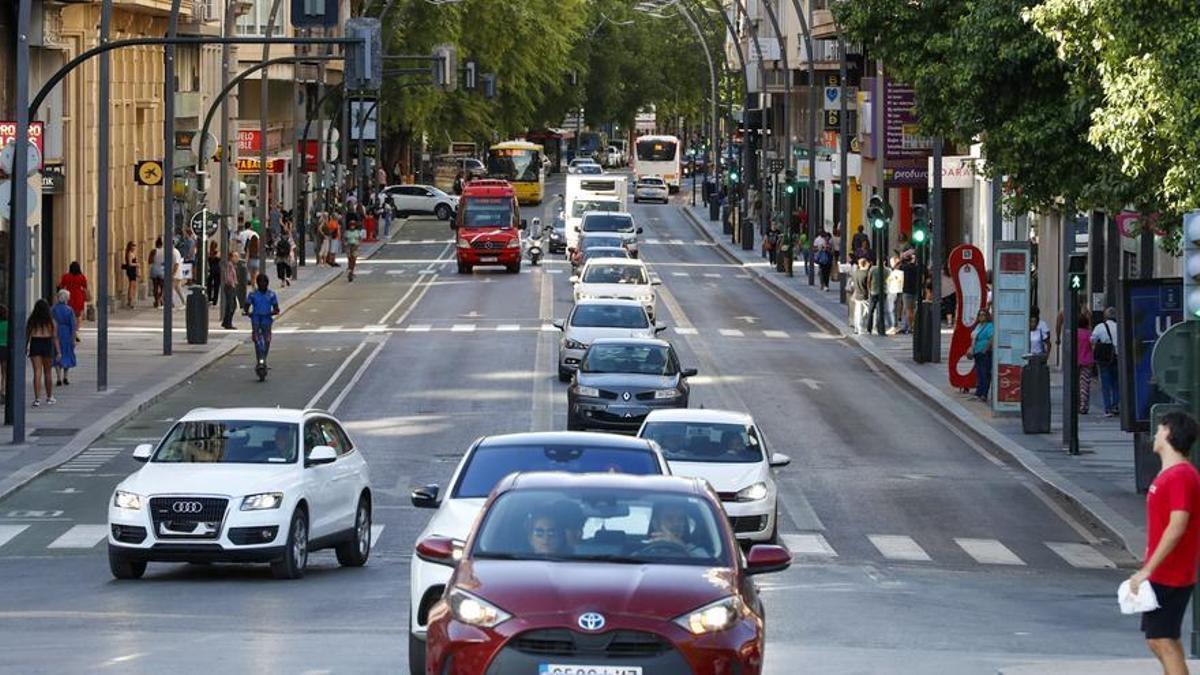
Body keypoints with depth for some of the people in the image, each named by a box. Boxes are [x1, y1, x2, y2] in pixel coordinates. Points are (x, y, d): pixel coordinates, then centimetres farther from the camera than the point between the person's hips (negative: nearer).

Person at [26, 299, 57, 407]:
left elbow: (27, 336, 1)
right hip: (47, 344, 0)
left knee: (37, 373, -2)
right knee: (47, 373, 14)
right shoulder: (50, 321, -2)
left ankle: (37, 398, -11)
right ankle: (49, 397, 25)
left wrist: (25, 348, 10)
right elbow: (54, 337, -3)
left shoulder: (31, 321, 0)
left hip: (35, 345, 0)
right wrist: (58, 351, 0)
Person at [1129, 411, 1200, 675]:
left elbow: (1176, 528, -25)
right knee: (1158, 641, 14)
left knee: (1164, 642, -10)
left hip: (1169, 578, -10)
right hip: (1161, 576, 10)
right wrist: (1148, 569, 21)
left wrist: (1147, 570, -24)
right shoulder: (1169, 474, 15)